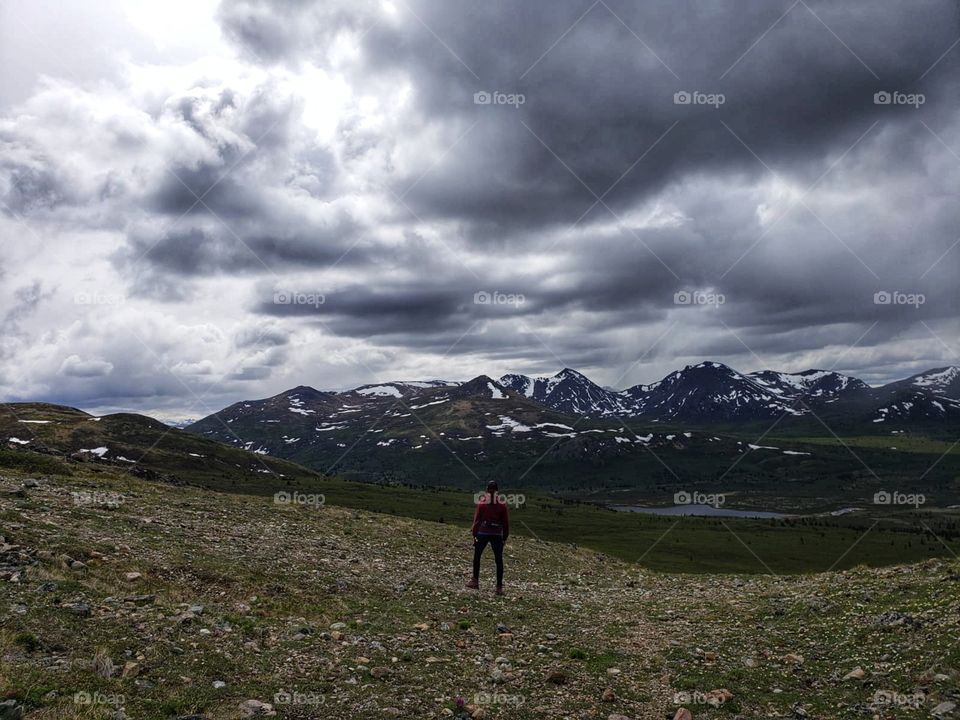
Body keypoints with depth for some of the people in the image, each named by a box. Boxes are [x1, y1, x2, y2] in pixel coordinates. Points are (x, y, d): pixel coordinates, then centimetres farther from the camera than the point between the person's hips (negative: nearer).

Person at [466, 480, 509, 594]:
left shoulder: (482, 502, -3)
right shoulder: (502, 504, 1)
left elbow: (477, 519, -3)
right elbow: (506, 522, 3)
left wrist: (474, 534, 3)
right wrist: (505, 537, 11)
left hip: (483, 533, -1)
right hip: (497, 534, 1)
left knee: (477, 556, 17)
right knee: (499, 560, 4)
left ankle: (475, 581, 18)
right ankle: (499, 587, 3)